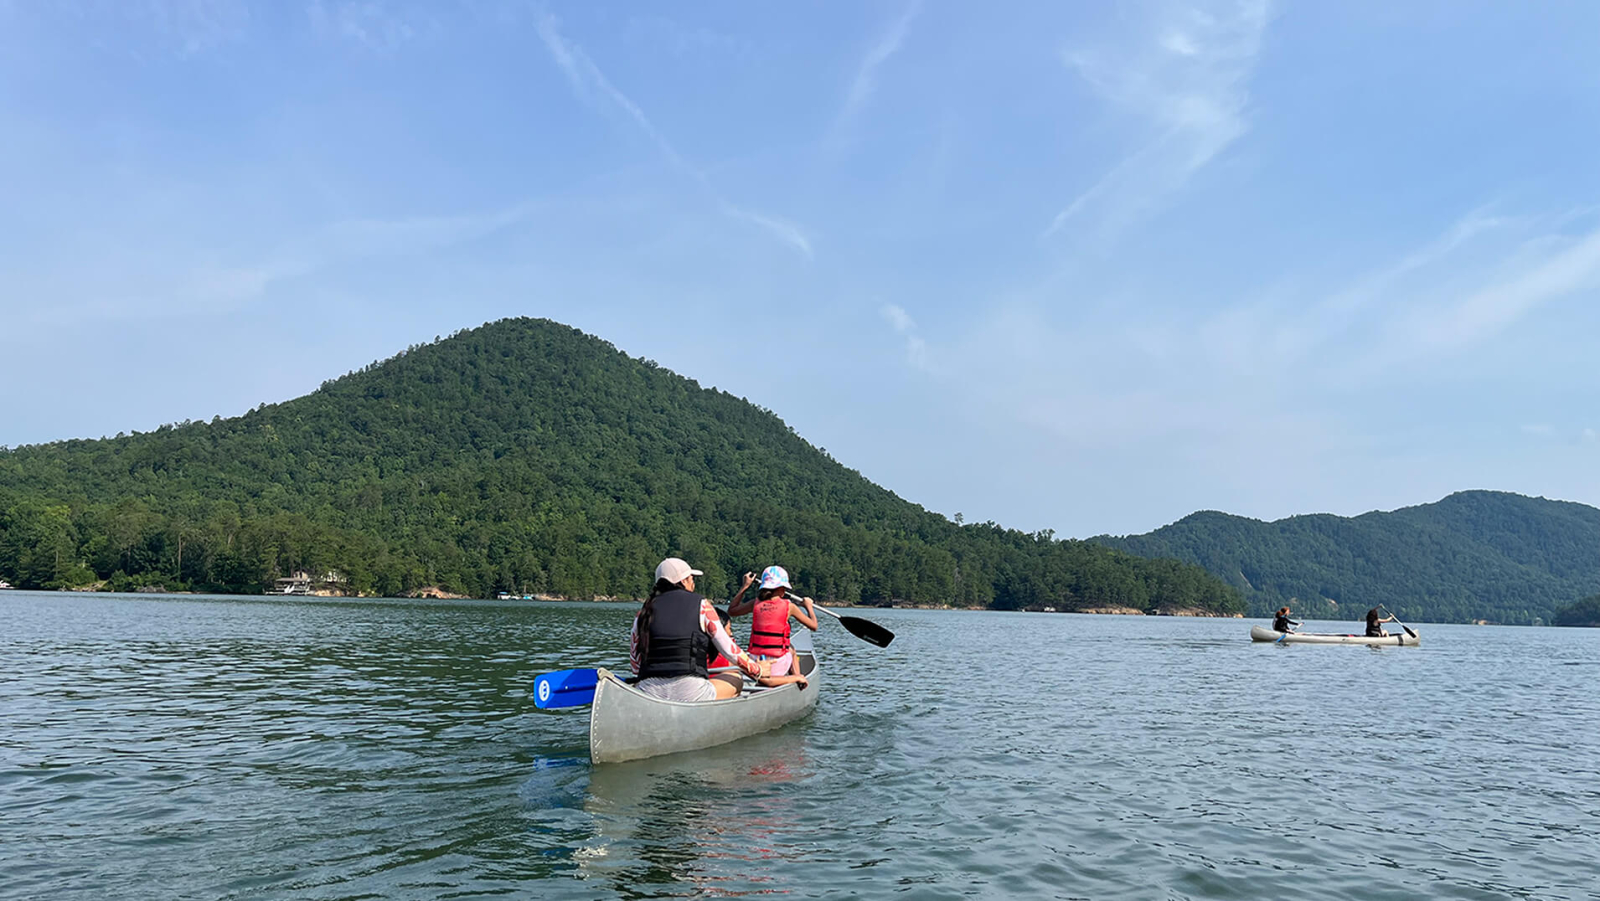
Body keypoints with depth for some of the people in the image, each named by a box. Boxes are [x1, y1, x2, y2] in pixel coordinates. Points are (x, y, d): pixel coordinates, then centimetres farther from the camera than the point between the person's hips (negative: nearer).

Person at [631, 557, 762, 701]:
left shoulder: (644, 611, 13)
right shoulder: (701, 605, 7)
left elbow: (635, 666, 14)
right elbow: (729, 649, 7)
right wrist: (758, 670, 23)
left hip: (649, 694, 3)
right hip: (690, 691, -2)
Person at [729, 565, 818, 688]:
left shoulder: (755, 604, 0)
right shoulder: (789, 606, -7)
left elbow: (731, 611, 18)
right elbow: (814, 626, 2)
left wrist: (745, 586, 22)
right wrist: (808, 606, 19)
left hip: (756, 661, 1)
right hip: (777, 663, -1)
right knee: (791, 650, 28)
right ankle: (796, 676, 16)